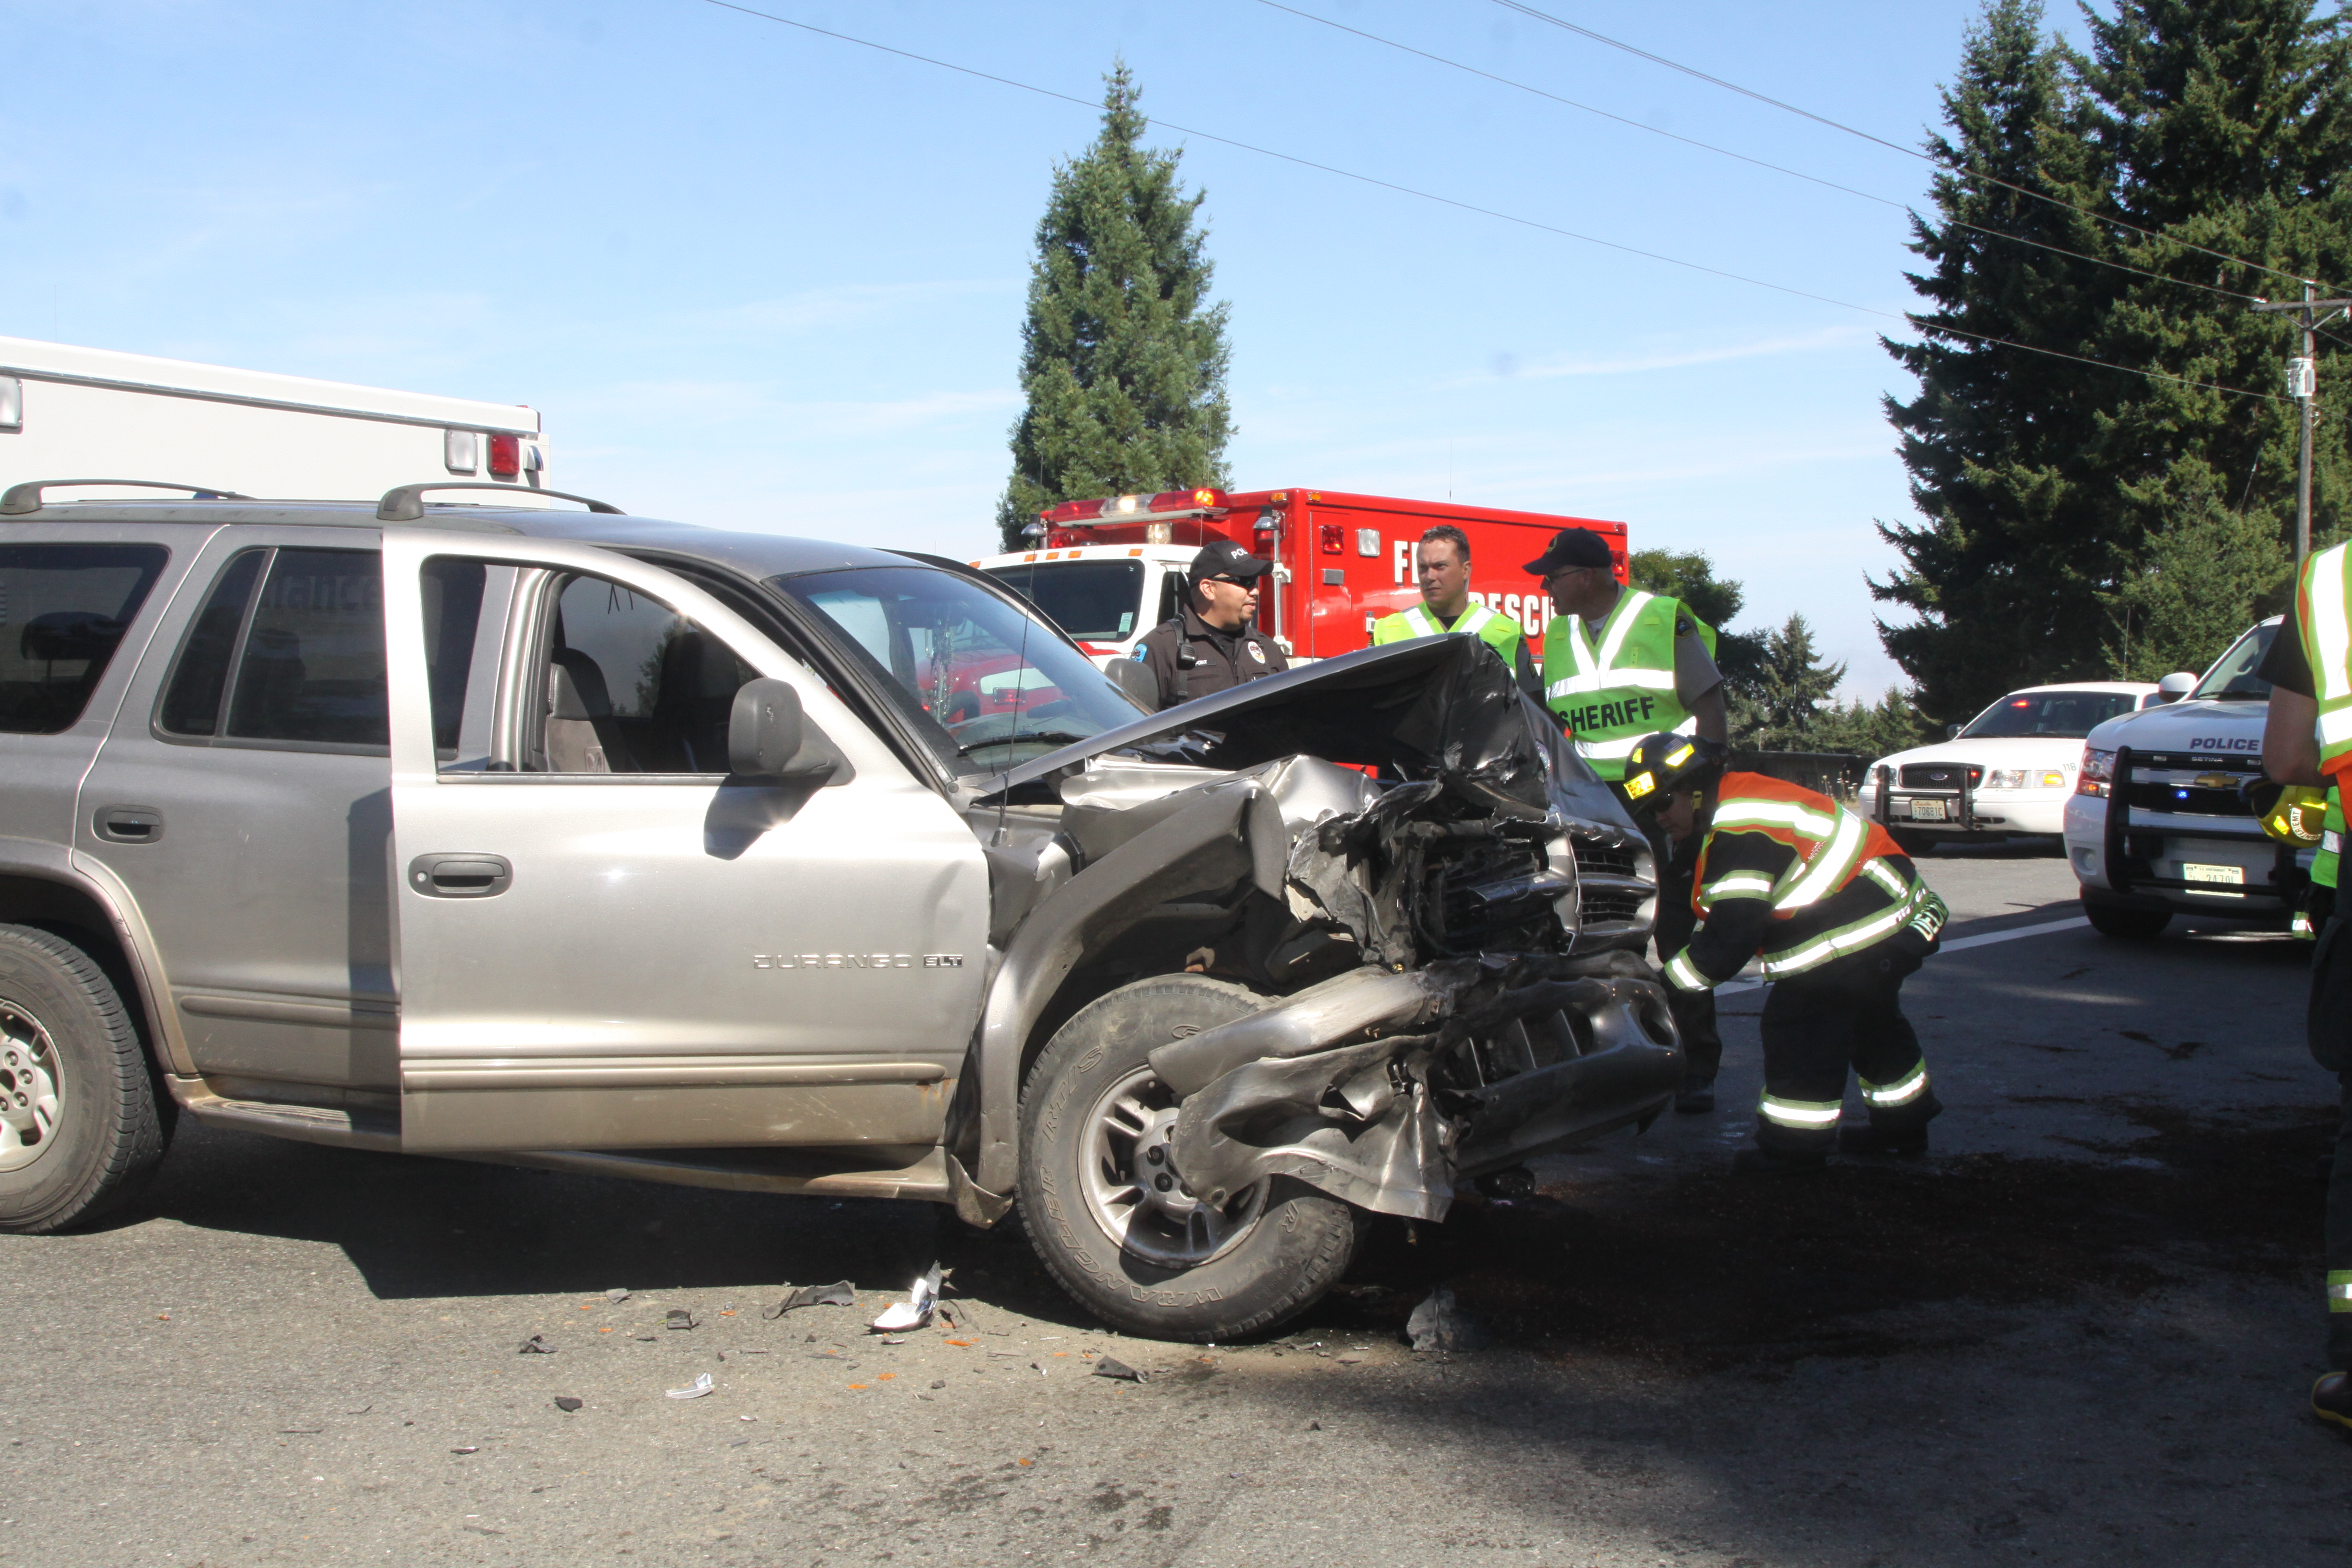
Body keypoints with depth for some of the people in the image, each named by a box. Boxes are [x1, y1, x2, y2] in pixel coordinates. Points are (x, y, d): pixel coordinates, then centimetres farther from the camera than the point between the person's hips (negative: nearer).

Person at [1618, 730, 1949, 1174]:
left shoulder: (1740, 831, -23)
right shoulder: (1737, 810, 11)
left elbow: (1731, 937, -24)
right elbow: (1723, 920, 16)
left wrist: (1669, 983, -14)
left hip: (1866, 929, -12)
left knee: (1798, 1024, -8)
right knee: (1871, 1021, 26)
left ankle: (1794, 1146, 0)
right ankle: (1902, 1126, 42)